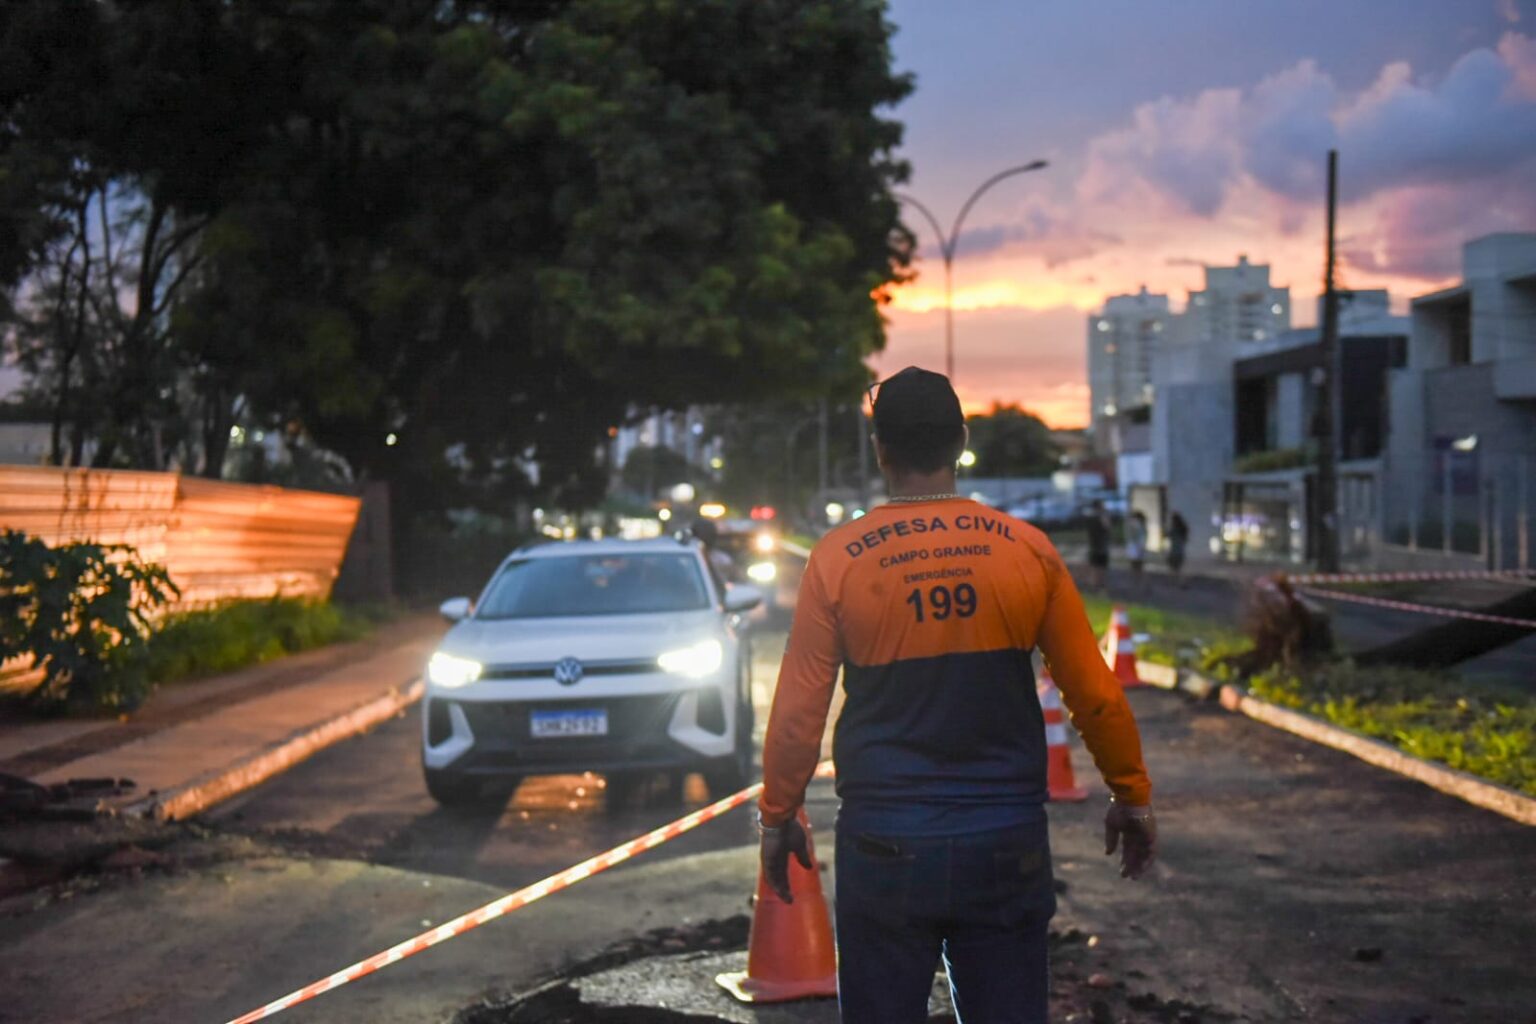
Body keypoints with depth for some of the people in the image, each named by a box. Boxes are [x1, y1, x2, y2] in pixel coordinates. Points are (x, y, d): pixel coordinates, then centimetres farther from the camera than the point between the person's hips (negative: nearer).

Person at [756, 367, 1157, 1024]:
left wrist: (777, 817, 12)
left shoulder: (837, 559, -4)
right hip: (1007, 843, 1)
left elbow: (798, 710, -2)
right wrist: (1132, 795, 16)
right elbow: (1095, 694, 3)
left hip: (884, 846, -1)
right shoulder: (1027, 550, -1)